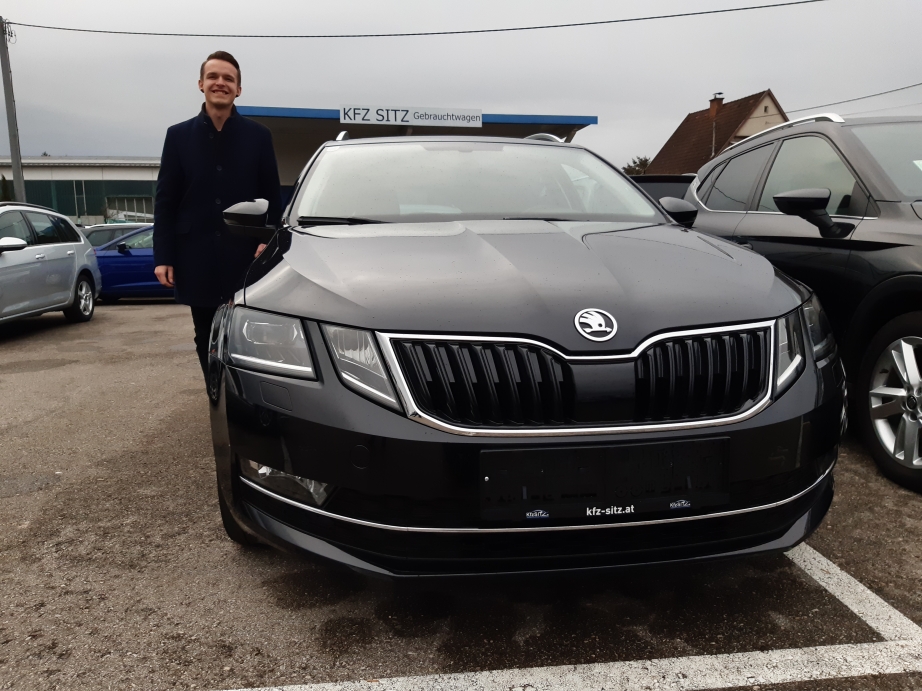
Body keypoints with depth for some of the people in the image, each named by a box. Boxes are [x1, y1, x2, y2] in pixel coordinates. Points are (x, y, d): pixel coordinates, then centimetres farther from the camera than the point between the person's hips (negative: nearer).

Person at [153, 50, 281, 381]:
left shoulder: (258, 136, 6)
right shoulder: (178, 136, 8)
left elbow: (273, 198, 5)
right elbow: (165, 201, 6)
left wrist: (268, 241, -9)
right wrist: (163, 256, -2)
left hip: (246, 258, -1)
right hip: (198, 260, 2)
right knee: (207, 343, 9)